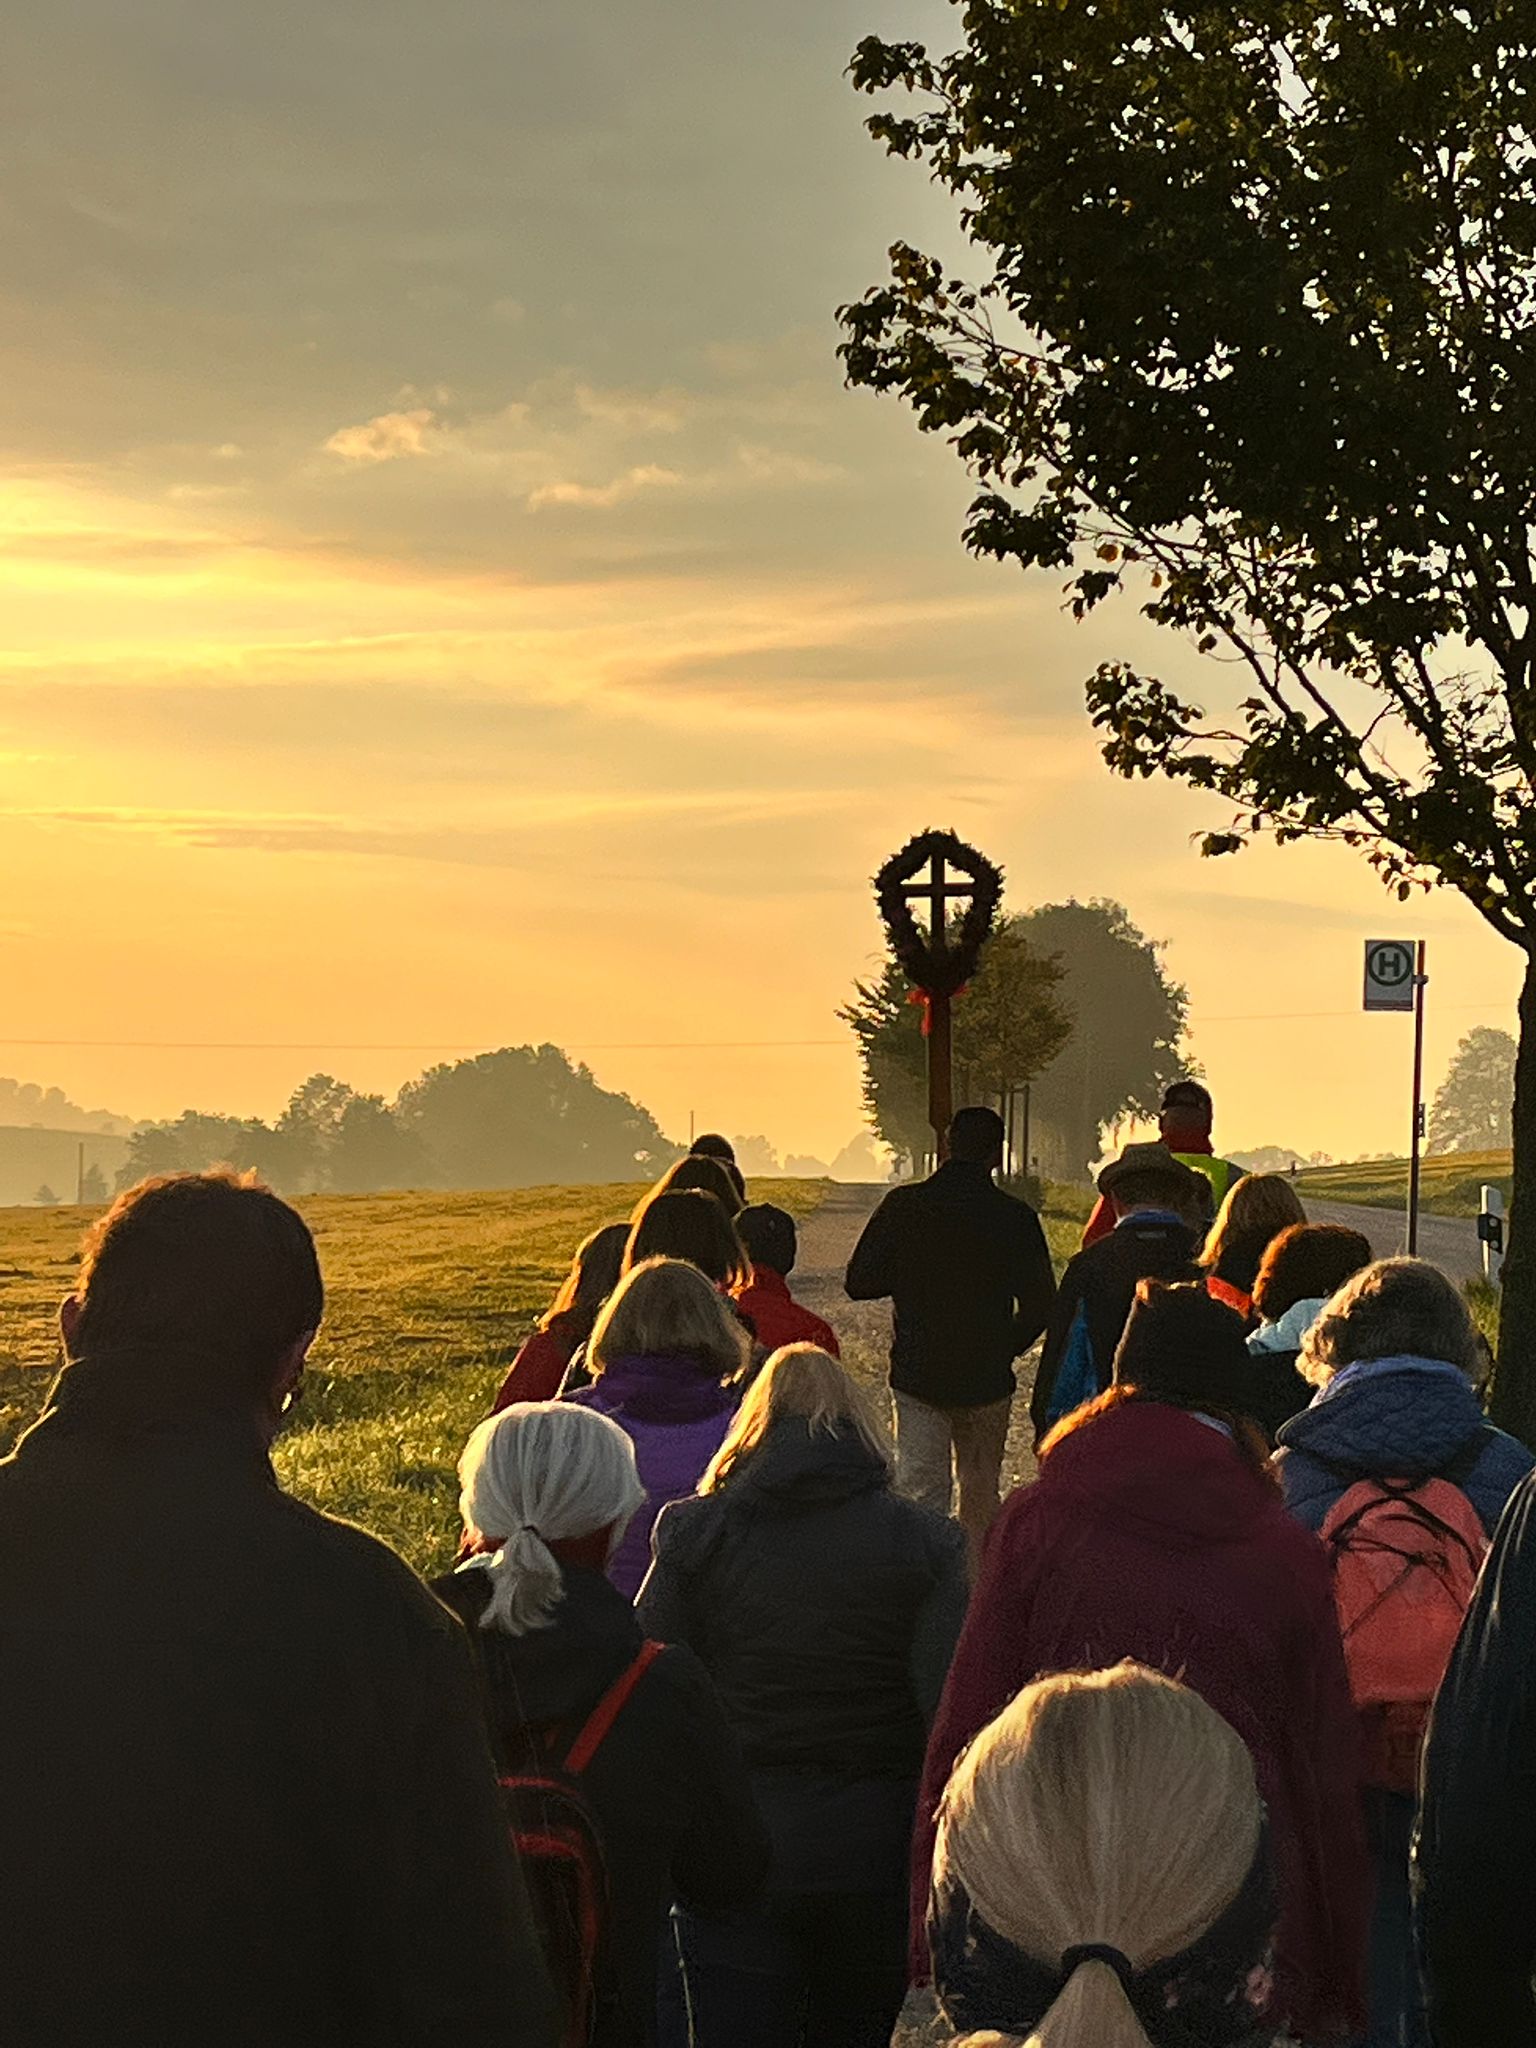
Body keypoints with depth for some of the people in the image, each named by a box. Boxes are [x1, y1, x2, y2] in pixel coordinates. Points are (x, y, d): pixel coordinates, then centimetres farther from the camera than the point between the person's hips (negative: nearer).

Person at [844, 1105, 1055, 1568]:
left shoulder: (903, 1205, -6)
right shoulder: (1015, 1218, -8)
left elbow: (859, 1283, -2)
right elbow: (1039, 1305, -6)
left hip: (917, 1374, 0)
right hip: (987, 1381, 0)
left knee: (921, 1494, 1)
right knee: (980, 1494, 15)